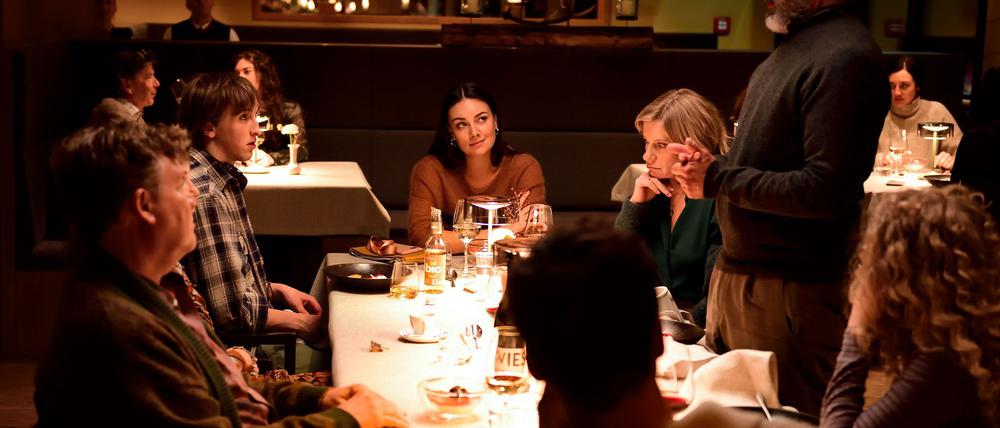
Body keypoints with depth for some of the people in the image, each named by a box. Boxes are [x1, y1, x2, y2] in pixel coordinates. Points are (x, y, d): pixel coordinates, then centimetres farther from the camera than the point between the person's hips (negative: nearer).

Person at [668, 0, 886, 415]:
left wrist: (718, 178, -14)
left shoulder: (844, 56, -17)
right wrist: (708, 166, 2)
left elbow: (825, 190, -24)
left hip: (788, 291, -9)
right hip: (735, 272, 9)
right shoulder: (792, 46, 13)